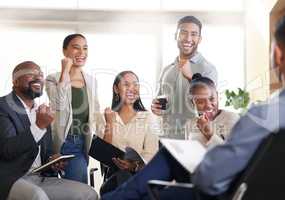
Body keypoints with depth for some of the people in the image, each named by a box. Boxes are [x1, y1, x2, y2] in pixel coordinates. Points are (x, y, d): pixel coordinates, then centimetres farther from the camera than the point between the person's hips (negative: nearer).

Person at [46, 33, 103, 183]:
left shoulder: (91, 81, 9)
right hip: (63, 142, -5)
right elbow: (59, 104, -24)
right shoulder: (53, 79, -5)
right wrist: (65, 71, -20)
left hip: (83, 143, 5)